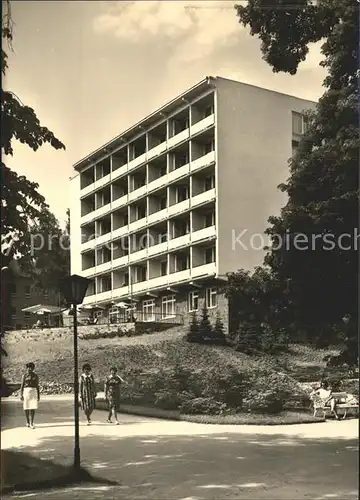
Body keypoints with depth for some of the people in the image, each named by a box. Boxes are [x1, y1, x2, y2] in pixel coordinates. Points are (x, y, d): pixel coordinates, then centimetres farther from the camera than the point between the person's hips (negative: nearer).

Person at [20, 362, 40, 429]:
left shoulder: (35, 376, 6)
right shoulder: (24, 375, 1)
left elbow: (37, 386, 8)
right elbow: (22, 385, 0)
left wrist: (38, 395, 5)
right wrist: (21, 395, -8)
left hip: (33, 392, 1)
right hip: (26, 391, -1)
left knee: (33, 407, -6)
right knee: (26, 407, 4)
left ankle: (31, 423, -3)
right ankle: (28, 422, 21)